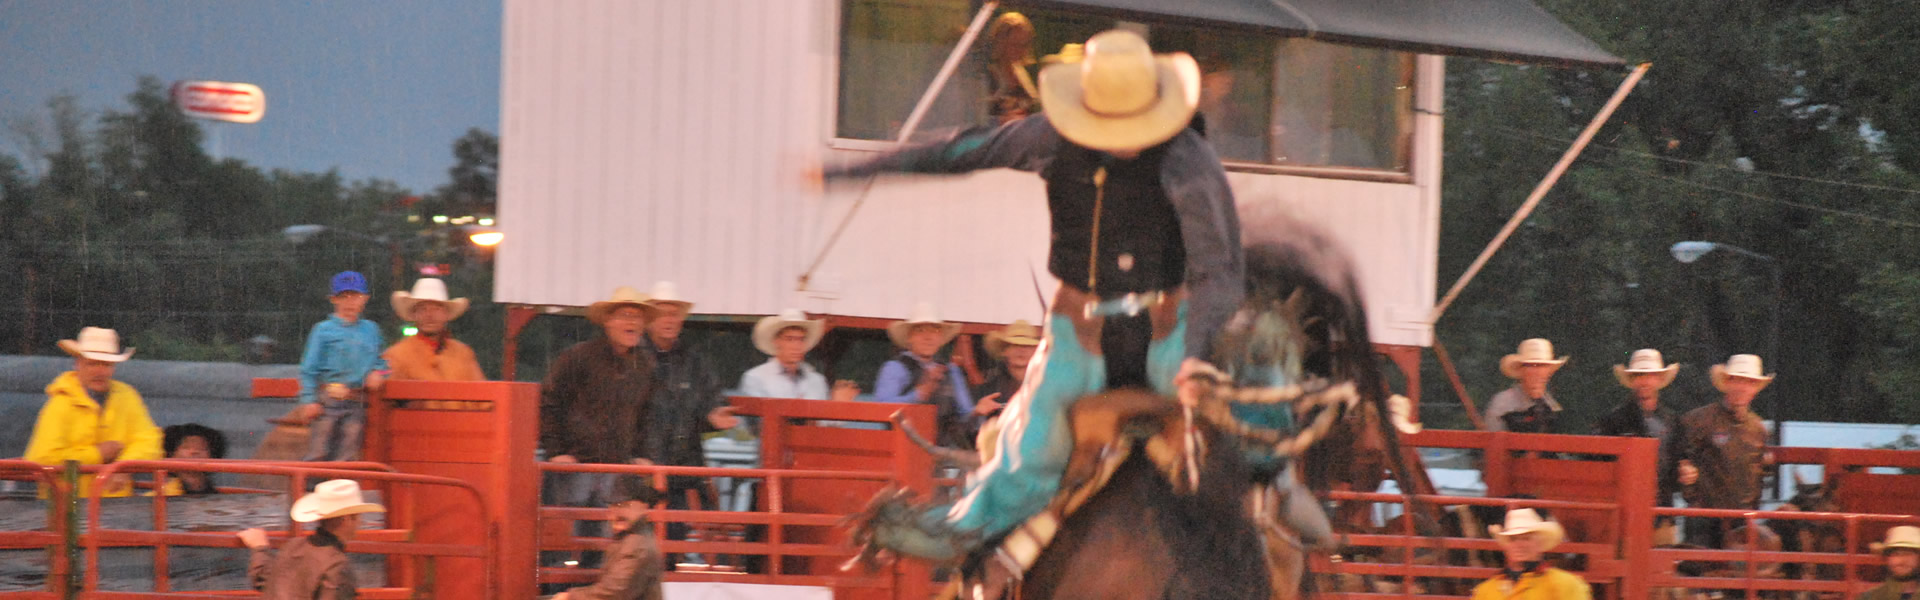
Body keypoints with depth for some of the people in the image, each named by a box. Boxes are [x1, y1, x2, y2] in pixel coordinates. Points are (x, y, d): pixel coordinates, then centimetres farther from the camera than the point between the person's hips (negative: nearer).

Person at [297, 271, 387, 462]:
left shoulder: (371, 330, 14)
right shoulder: (323, 330, 2)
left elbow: (380, 360, 22)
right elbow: (309, 368, 0)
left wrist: (377, 373, -1)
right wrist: (309, 400, -8)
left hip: (357, 403, 3)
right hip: (328, 400, -3)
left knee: (348, 457, 2)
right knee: (319, 453, -5)